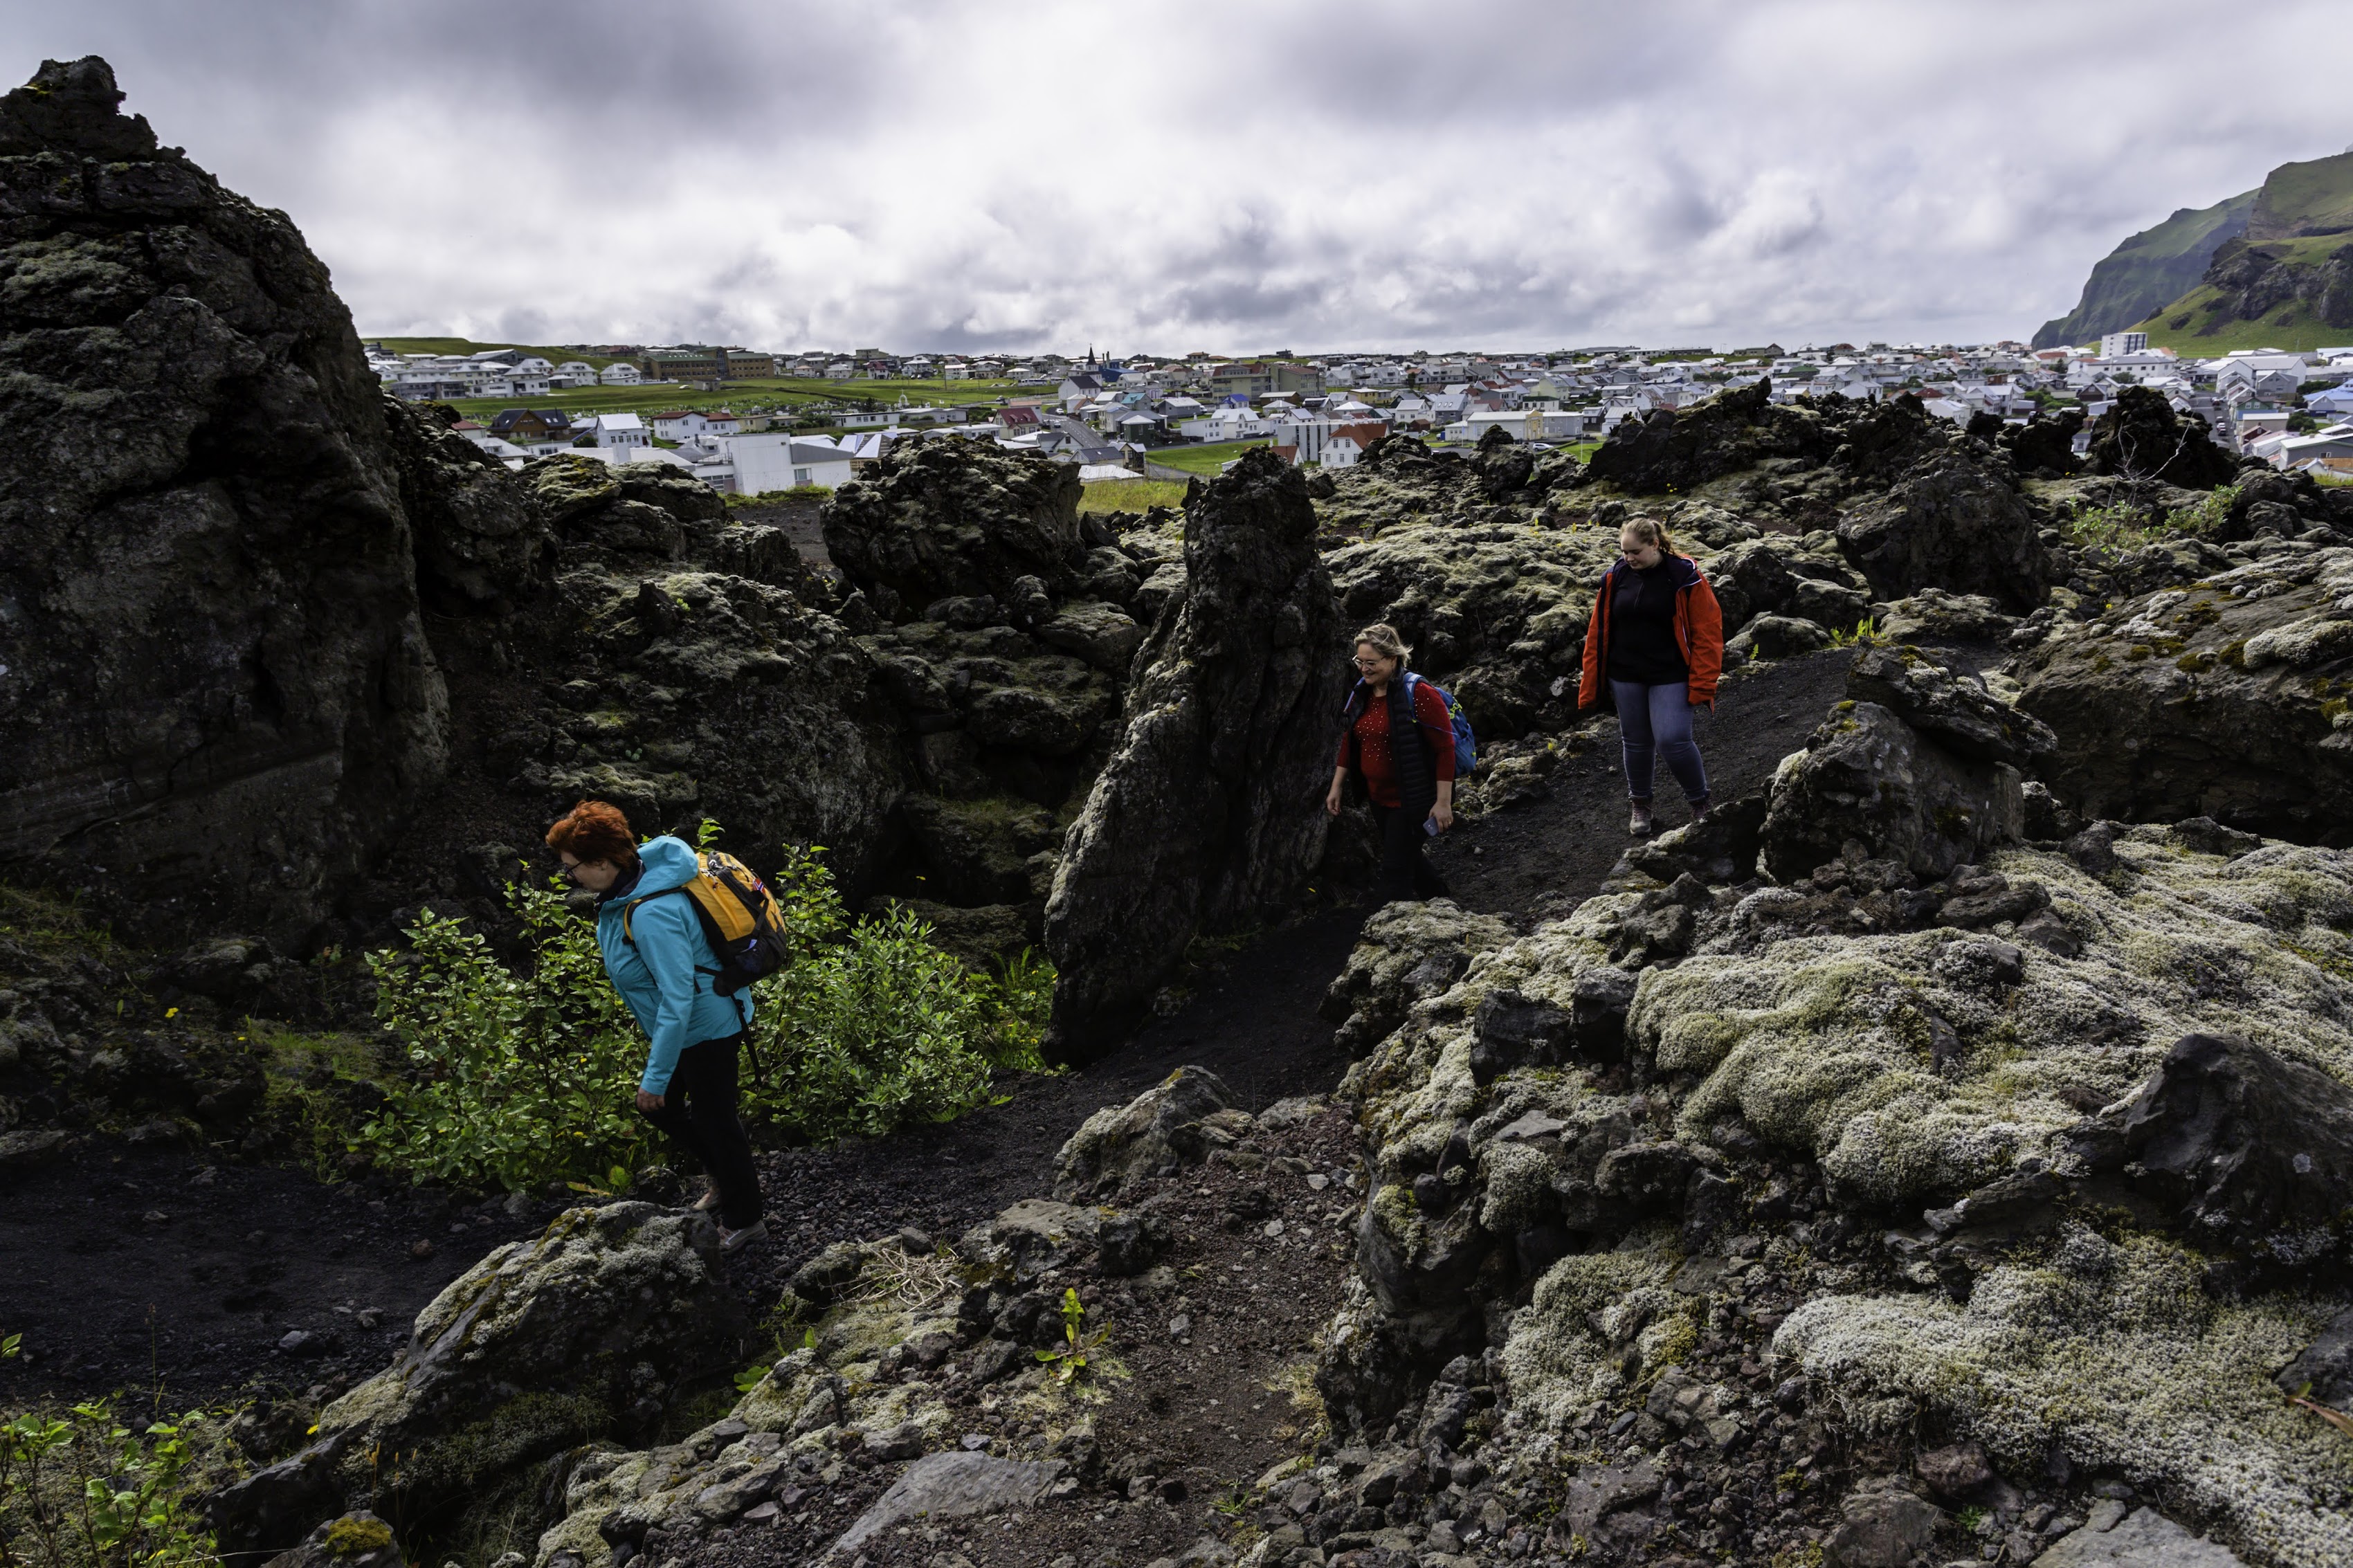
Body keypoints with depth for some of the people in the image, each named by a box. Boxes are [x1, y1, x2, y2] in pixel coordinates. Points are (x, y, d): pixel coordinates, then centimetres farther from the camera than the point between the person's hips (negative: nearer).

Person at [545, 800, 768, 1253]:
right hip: (676, 1024, 10)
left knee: (713, 1119, 7)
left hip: (706, 1026, -10)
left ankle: (743, 1219, 29)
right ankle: (727, 1177, 42)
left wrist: (656, 1076, -28)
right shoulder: (622, 888, -5)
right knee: (660, 1108, 21)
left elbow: (677, 999, -34)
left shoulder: (651, 913, -36)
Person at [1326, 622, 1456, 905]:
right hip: (1379, 798, 8)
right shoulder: (1361, 695, 4)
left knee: (1395, 871, -6)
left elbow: (1445, 748, -18)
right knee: (1408, 860, 22)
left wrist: (1443, 802, -20)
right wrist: (1336, 787, 15)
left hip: (1412, 800, -8)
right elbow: (1350, 742, 15)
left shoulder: (1418, 694, -19)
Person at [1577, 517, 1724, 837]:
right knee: (1636, 742, 12)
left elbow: (1707, 633, -9)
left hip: (1670, 678, -4)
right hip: (1626, 677, 4)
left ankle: (1700, 803, 11)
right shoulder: (1616, 576, 2)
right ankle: (1641, 806, 32)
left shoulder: (1685, 577, -9)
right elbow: (1599, 631, 6)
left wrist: (1702, 685, -13)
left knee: (1672, 740, -13)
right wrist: (1592, 684, 5)